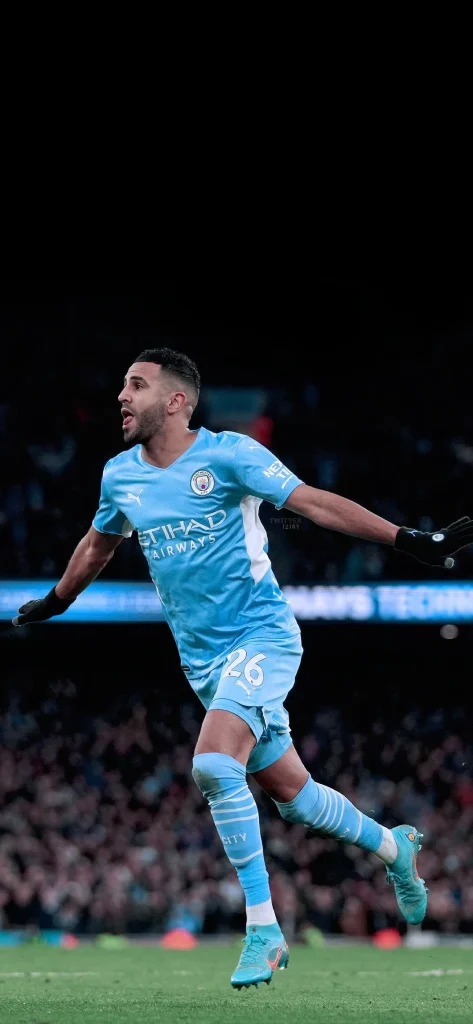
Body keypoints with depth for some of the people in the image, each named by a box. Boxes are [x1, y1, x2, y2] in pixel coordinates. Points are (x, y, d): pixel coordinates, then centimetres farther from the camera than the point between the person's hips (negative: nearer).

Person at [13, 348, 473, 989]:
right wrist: (54, 602, 38)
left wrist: (408, 540, -19)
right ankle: (393, 847, 37)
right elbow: (98, 545, 26)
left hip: (262, 635, -6)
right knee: (289, 790, 9)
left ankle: (263, 930, -18)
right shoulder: (120, 476, 6)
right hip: (203, 659, 6)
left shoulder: (228, 454, -12)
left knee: (213, 764, -26)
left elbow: (314, 503, -13)